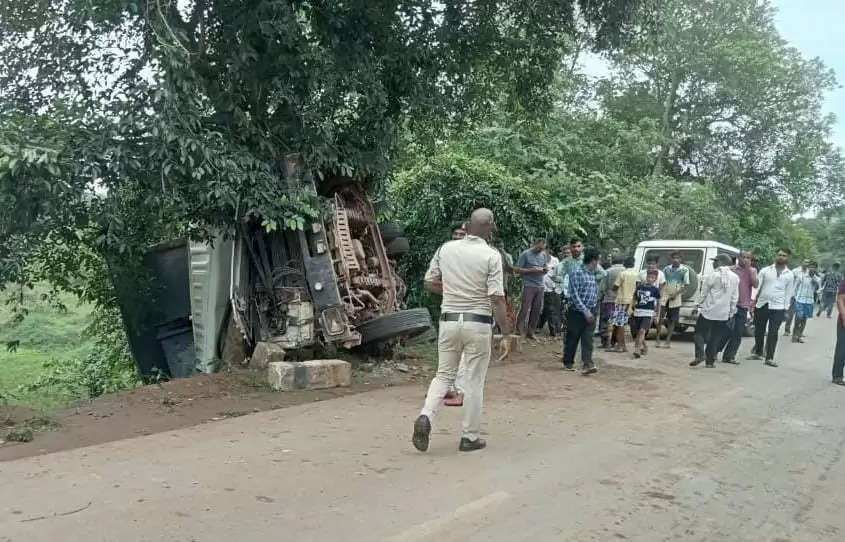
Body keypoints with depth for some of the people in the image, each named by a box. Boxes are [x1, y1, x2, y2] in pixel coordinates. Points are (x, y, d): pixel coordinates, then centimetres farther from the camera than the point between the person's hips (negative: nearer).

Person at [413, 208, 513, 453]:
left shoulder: (446, 249, 1)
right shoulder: (491, 256, -10)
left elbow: (430, 283, 9)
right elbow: (497, 299, -13)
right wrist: (506, 334, -8)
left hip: (449, 320, 3)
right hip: (478, 323, -3)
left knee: (444, 375, 16)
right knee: (474, 382, 8)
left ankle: (425, 417, -6)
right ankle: (469, 437, 17)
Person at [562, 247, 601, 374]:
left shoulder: (592, 274, 13)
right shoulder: (577, 273, -12)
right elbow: (574, 295, -17)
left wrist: (593, 309, 14)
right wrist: (585, 311, -20)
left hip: (591, 312, 6)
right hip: (577, 311, -6)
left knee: (588, 339, -5)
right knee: (573, 338, 6)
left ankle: (587, 364, -12)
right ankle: (568, 362, 20)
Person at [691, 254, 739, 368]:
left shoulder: (712, 276, -10)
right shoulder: (735, 278, 4)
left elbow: (703, 293, -5)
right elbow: (735, 297, 7)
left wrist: (697, 305, 7)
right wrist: (732, 310, 15)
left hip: (708, 311, -4)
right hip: (724, 314, 4)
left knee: (700, 332, 7)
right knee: (715, 337, 10)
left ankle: (700, 355, -9)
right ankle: (710, 360, 11)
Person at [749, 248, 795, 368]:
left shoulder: (790, 275, 6)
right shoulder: (765, 270, 5)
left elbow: (788, 293, 7)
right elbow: (757, 286, 1)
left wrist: (786, 309, 2)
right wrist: (753, 302, -7)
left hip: (778, 307, -1)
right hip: (761, 305, 1)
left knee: (773, 333, -5)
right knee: (759, 331, 11)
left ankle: (769, 358, -1)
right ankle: (758, 352, 29)